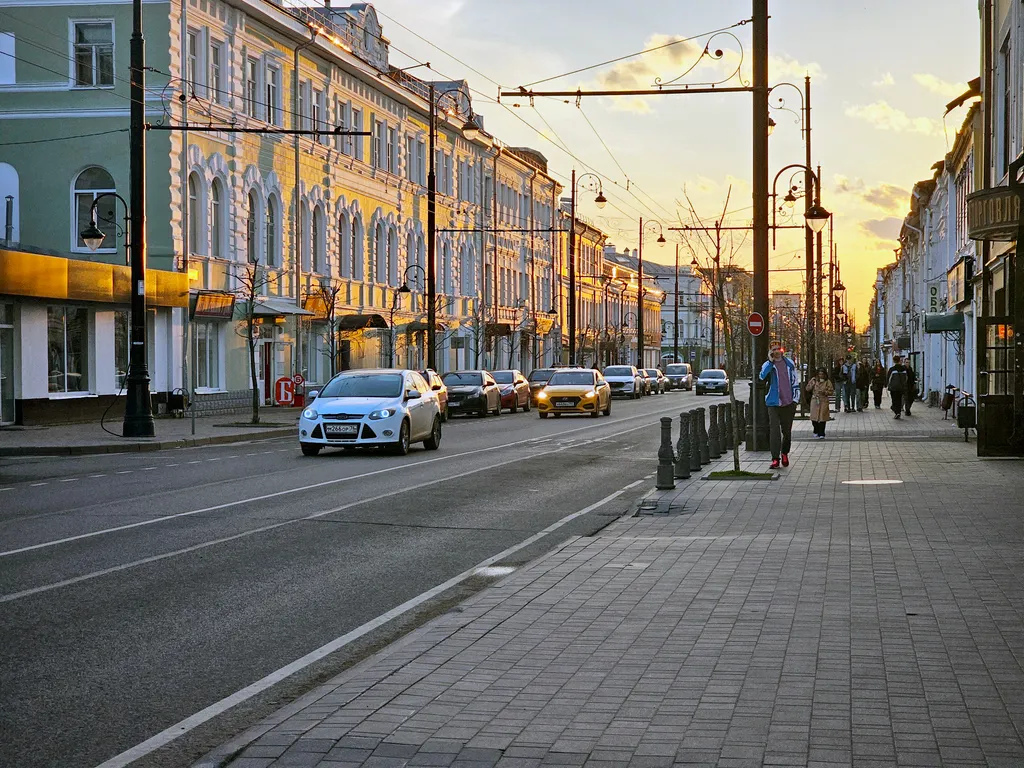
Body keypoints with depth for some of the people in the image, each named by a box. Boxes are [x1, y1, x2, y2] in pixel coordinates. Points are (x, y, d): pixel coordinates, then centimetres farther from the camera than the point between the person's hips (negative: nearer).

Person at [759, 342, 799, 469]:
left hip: (788, 403, 3)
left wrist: (795, 399, 7)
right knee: (774, 430, -12)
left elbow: (794, 381, 14)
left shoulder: (789, 363, 9)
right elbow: (763, 376, -22)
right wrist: (770, 361, -23)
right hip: (774, 403, -3)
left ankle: (785, 453, 31)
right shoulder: (768, 365, 0)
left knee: (787, 431, 11)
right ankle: (775, 458, -12)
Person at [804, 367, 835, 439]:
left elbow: (831, 391, 2)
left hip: (823, 402, -2)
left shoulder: (827, 382, 1)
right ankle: (816, 432, 23)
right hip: (814, 401, 2)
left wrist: (824, 392, -14)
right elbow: (807, 389, 7)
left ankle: (821, 434, -1)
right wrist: (813, 384, -8)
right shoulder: (813, 380, 7)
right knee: (814, 418, 3)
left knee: (822, 418, -6)